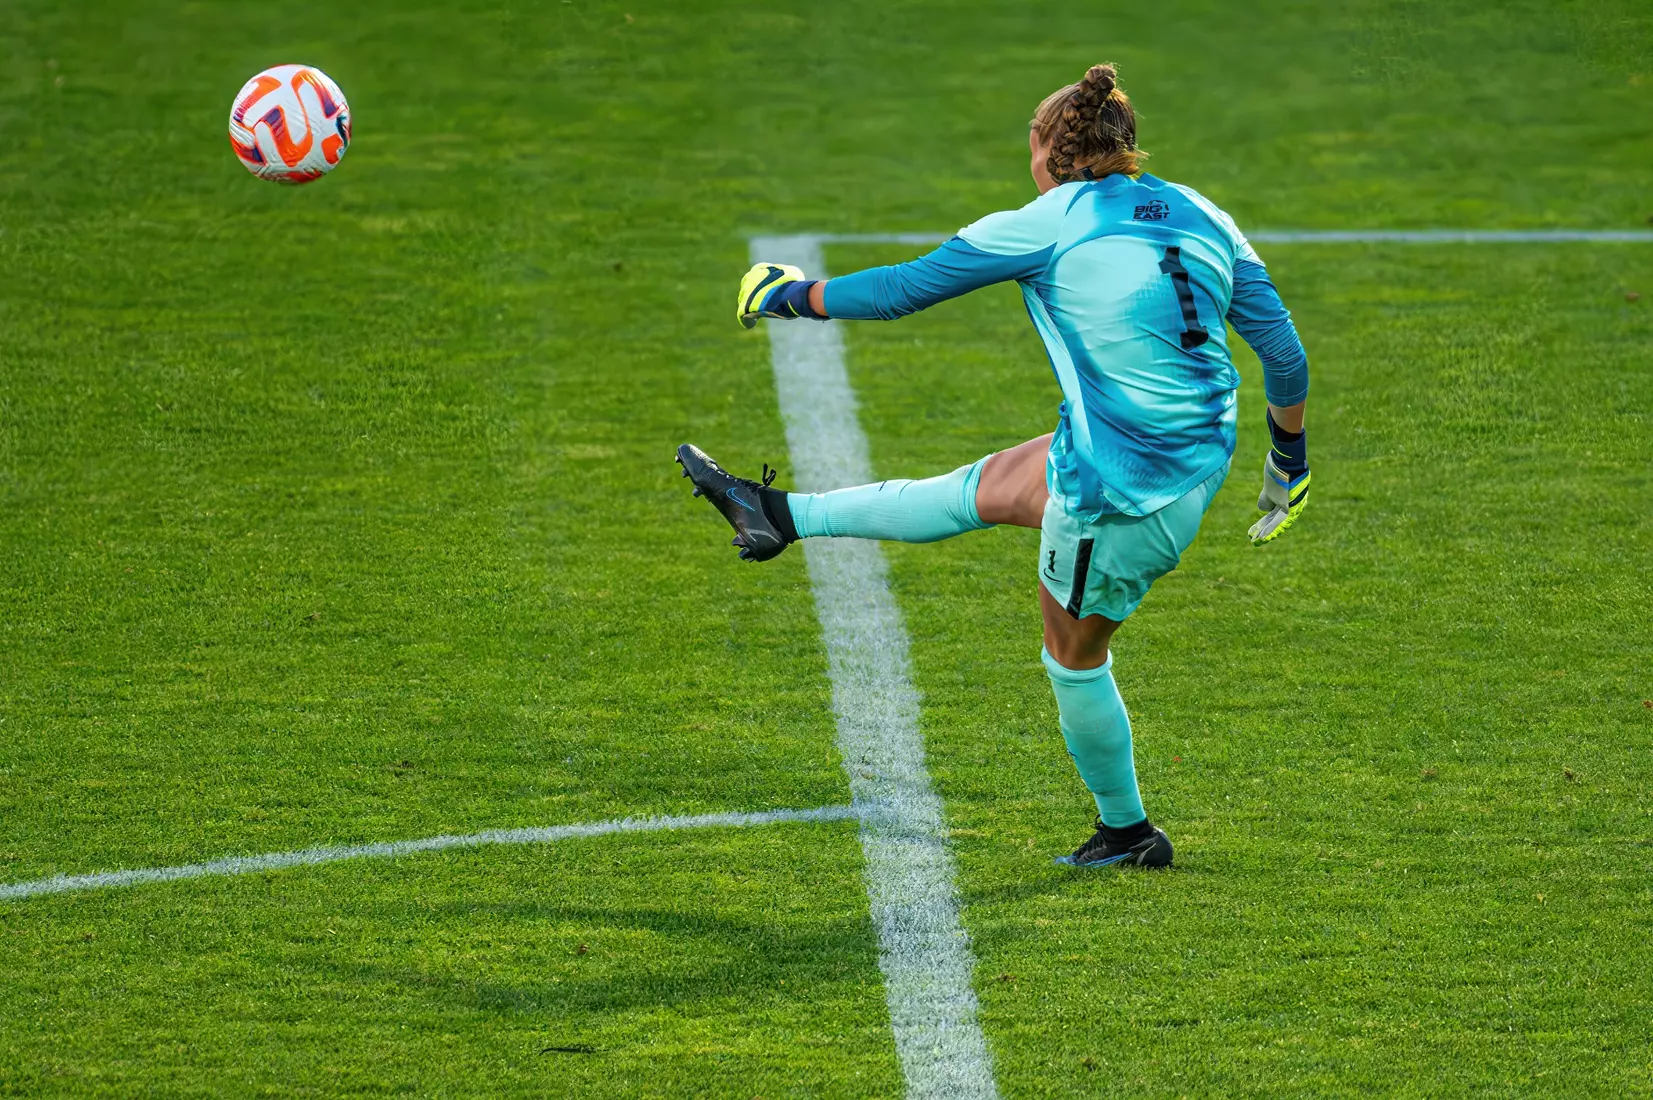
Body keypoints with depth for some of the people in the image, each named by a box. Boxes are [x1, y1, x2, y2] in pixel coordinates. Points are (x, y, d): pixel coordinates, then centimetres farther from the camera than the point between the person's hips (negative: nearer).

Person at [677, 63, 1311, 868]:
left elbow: (904, 288, -1)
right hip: (1199, 458, 7)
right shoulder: (1201, 217, 5)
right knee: (985, 489, 20)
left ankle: (1126, 832, 31)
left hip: (1120, 487, -7)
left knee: (1075, 652, 16)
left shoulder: (1045, 226, -10)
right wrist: (1288, 458, 19)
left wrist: (798, 297, 14)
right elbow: (1284, 352, 4)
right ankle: (783, 517, 35)